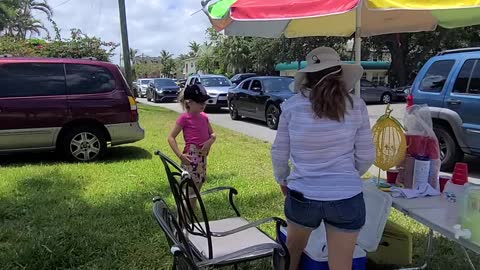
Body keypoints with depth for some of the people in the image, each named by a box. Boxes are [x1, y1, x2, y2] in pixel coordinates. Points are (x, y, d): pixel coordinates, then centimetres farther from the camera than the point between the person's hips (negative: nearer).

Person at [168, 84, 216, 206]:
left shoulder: (204, 117, 9)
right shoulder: (185, 118, -11)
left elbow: (212, 134, 16)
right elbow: (171, 138, -10)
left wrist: (211, 140, -8)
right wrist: (180, 155, -20)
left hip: (203, 157, 8)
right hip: (191, 157, -8)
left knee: (198, 187, 16)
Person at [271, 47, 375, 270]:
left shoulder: (292, 105, -6)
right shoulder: (356, 106, -5)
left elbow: (279, 153, 2)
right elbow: (366, 156, 1)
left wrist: (282, 180, 20)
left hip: (302, 196, 1)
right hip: (347, 198, 0)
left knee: (292, 252, 29)